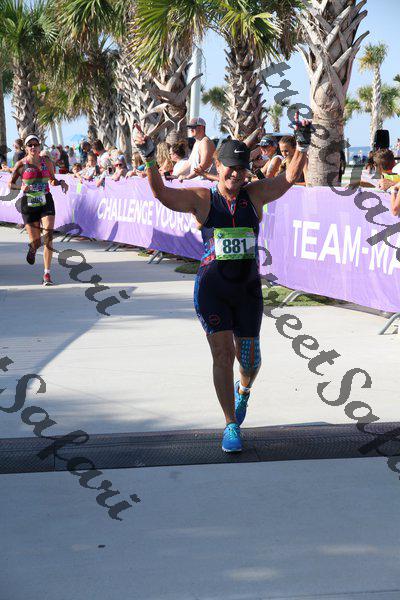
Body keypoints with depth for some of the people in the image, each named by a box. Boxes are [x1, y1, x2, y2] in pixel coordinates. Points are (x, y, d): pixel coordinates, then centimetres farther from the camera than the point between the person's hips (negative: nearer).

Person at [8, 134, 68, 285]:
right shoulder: (21, 164, -3)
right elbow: (10, 184, 2)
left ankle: (47, 274, -12)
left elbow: (52, 180, 17)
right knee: (35, 241, 1)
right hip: (28, 204, -1)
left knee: (48, 237, -16)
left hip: (46, 202, 1)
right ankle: (32, 249, 42)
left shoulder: (47, 162, 3)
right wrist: (21, 187, -18)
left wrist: (60, 182, -5)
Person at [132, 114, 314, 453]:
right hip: (212, 287, -2)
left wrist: (303, 145, -22)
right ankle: (231, 426, 7)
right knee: (223, 354, -7)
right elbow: (162, 194, -15)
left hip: (248, 287, 2)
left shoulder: (256, 195, 2)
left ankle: (243, 391, 45)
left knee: (249, 359, 8)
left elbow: (290, 177, -8)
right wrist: (149, 159, -29)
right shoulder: (202, 199, -4)